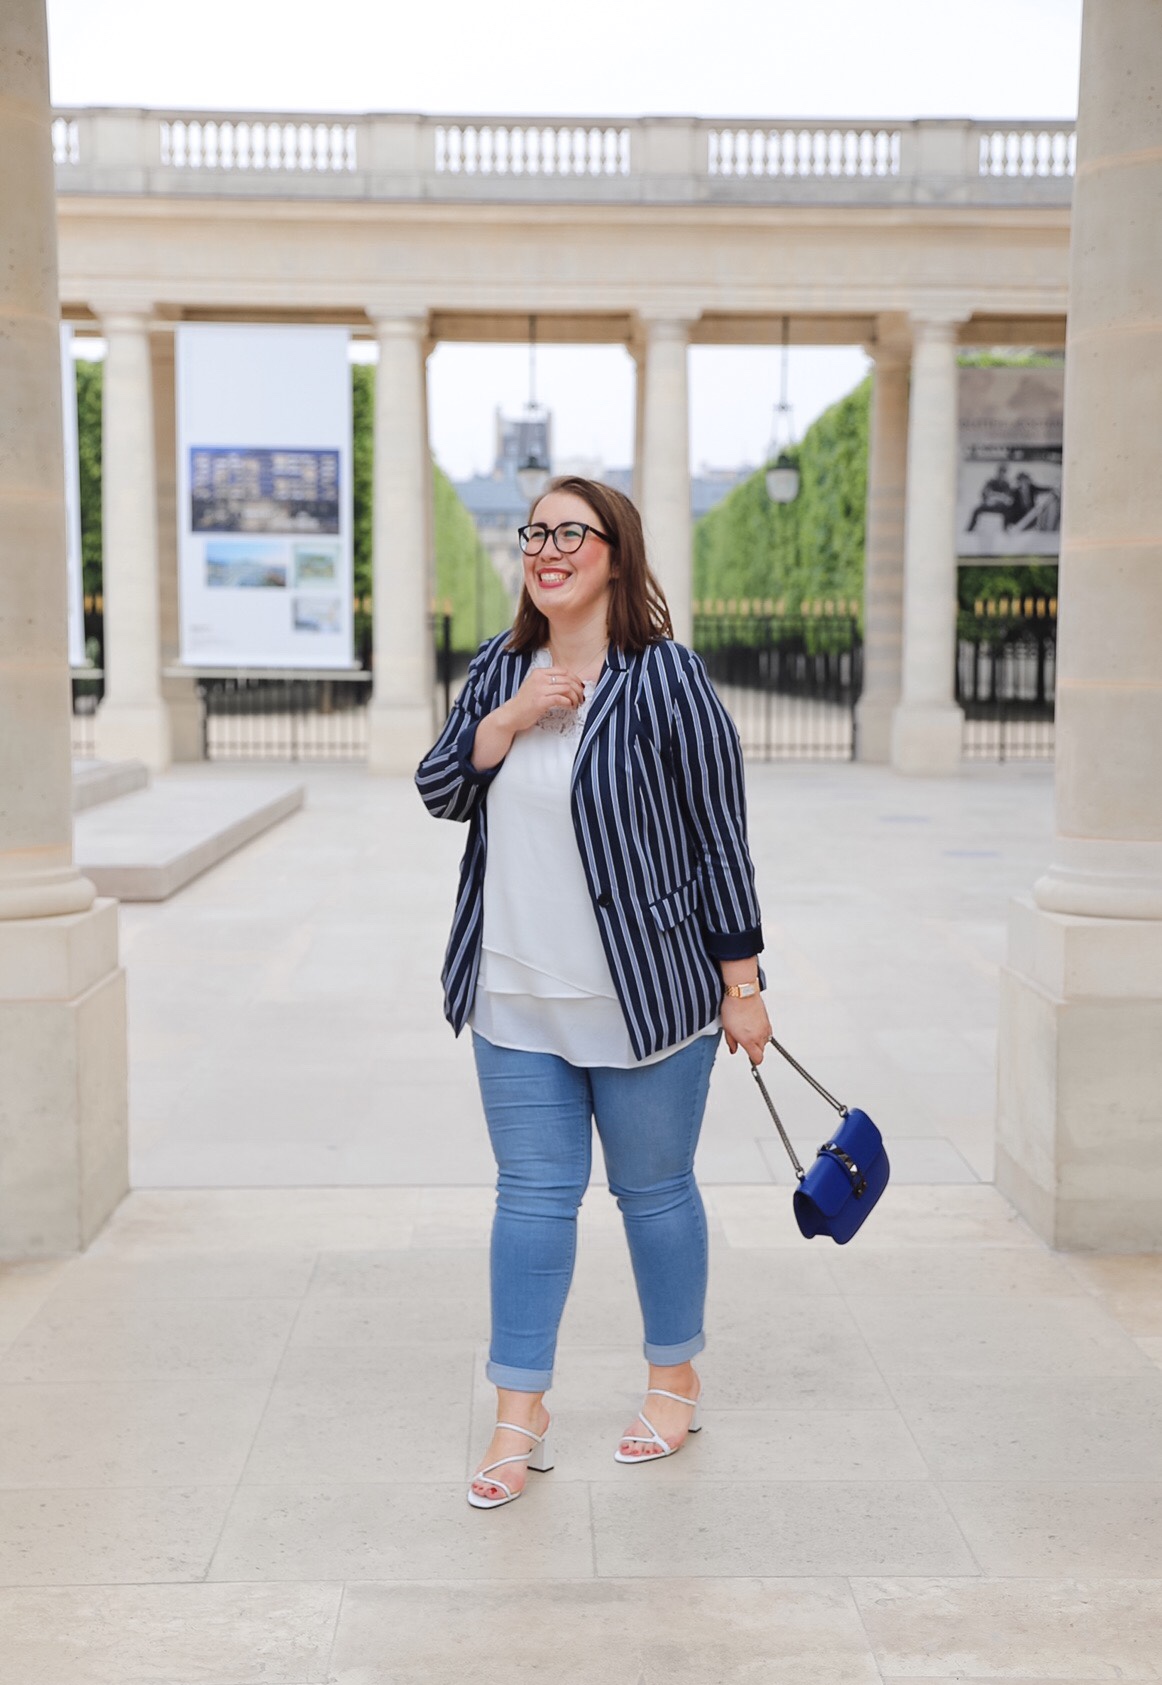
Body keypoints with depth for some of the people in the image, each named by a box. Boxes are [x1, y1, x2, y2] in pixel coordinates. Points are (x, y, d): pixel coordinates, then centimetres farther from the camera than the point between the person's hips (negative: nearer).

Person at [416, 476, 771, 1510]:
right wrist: (510, 719, -12)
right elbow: (440, 793, 5)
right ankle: (520, 1419, 17)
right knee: (532, 1195, 8)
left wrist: (741, 987, -8)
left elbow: (719, 840, -9)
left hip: (645, 995, -4)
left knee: (655, 1190, 11)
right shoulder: (499, 670, 7)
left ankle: (676, 1383, 32)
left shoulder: (666, 680, -11)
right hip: (516, 998, 5)